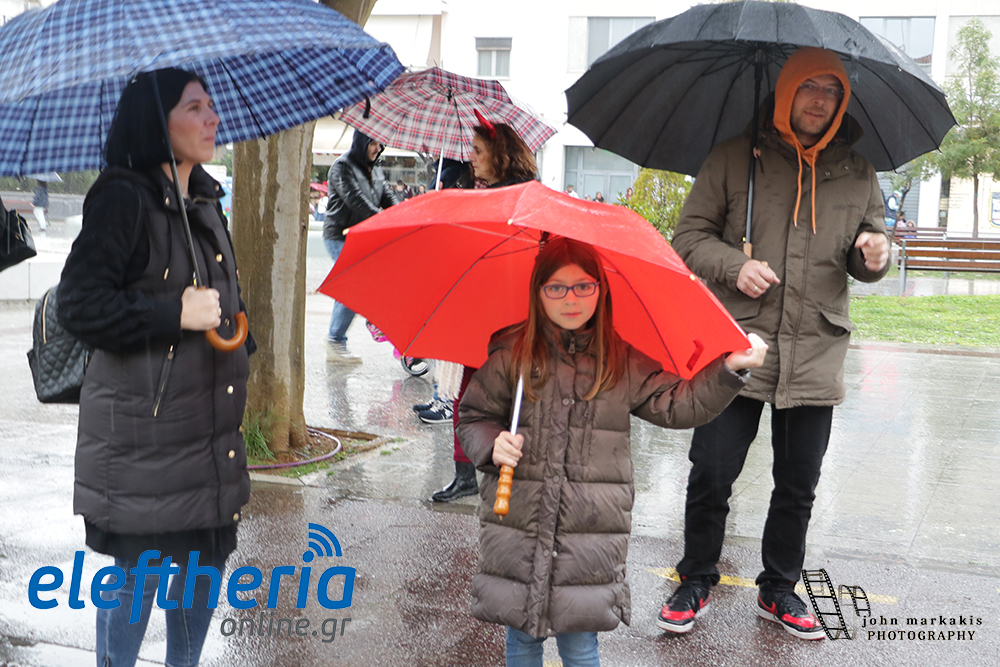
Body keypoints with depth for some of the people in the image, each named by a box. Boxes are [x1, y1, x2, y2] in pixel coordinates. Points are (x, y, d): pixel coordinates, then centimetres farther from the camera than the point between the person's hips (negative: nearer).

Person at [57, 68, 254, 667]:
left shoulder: (204, 200, 13)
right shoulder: (124, 198, -12)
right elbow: (80, 306, -18)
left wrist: (237, 336, 14)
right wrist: (175, 314, -20)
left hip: (208, 429, 8)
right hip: (141, 433, -7)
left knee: (207, 562, 14)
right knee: (139, 573, 1)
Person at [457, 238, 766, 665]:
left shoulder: (624, 363, 4)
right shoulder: (510, 354, 1)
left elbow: (677, 405, 4)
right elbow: (472, 418, 7)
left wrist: (729, 369, -6)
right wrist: (492, 445, -13)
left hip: (592, 533, 0)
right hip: (517, 524, 0)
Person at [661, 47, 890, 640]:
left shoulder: (857, 172, 11)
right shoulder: (736, 157, 3)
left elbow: (866, 260, 17)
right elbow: (690, 236, 3)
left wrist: (873, 254, -7)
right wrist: (734, 265, -15)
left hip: (817, 353, 3)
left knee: (798, 486, 10)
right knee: (711, 476, 1)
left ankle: (779, 589, 29)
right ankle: (697, 581, 22)